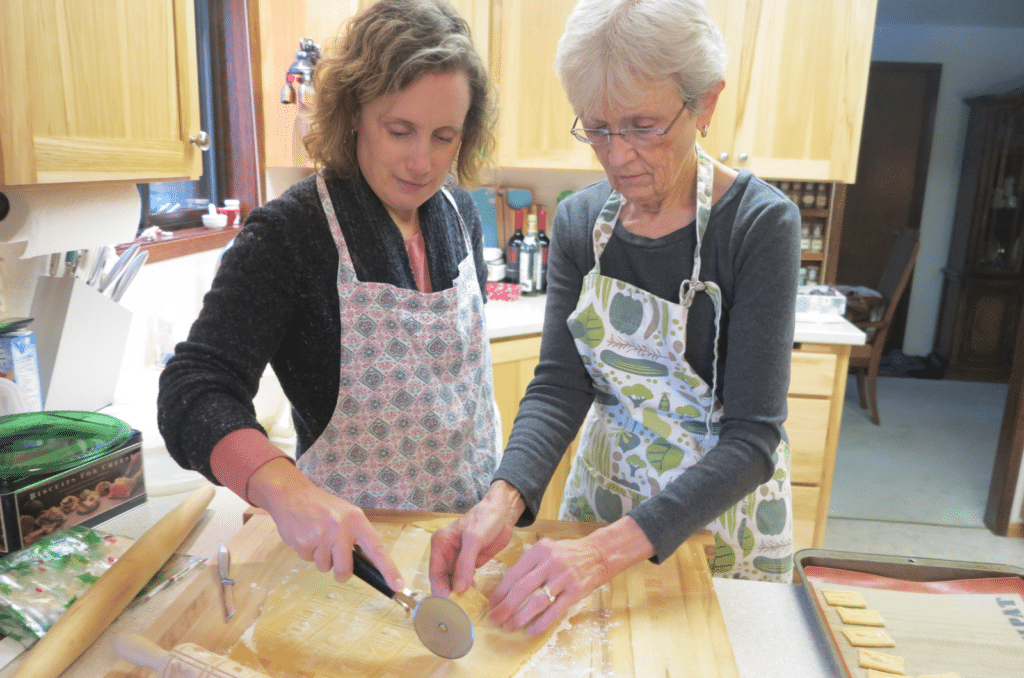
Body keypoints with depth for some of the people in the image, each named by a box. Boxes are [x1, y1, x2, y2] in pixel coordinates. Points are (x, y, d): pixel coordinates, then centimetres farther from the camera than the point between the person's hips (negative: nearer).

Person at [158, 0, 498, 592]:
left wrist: (499, 494, 11)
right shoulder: (290, 234, -21)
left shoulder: (461, 214, -3)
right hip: (351, 545, -5)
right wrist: (286, 489, -44)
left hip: (475, 516, 6)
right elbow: (193, 394, -26)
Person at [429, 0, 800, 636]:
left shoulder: (760, 221, -22)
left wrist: (611, 548, -37)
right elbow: (558, 387, -12)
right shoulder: (580, 220, -8)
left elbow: (752, 439, -26)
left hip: (722, 502, -3)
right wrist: (504, 499, -31)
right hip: (604, 488, 4)